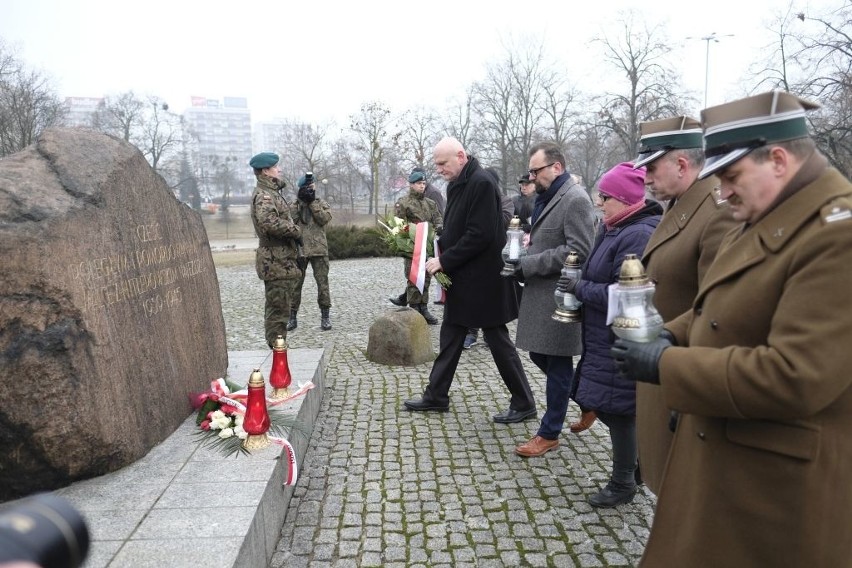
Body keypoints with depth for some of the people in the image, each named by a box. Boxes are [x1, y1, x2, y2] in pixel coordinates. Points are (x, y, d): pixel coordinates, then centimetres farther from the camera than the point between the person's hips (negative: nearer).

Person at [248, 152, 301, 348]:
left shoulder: (271, 192, 18)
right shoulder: (263, 195, -14)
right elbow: (270, 222, -30)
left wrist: (292, 230, 7)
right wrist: (295, 230, -17)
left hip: (279, 259, 10)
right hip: (276, 260, -10)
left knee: (277, 306, 16)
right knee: (278, 308, -5)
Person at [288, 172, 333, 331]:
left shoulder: (322, 203, 8)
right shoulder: (294, 205, 10)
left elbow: (325, 218, -11)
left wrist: (312, 202, -10)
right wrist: (299, 201, -12)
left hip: (319, 249, -1)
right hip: (298, 249, 1)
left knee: (323, 283, 0)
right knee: (295, 283, 4)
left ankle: (325, 316, 9)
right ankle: (292, 316, 13)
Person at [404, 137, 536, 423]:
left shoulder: (481, 183, -18)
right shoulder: (456, 184, 10)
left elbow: (480, 235, -24)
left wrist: (444, 261, -19)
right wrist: (438, 248, 1)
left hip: (483, 280, -9)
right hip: (460, 278, 9)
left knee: (498, 340, 1)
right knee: (450, 336, 16)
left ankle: (524, 403, 16)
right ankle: (436, 395, 28)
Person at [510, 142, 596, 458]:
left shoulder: (575, 200, -14)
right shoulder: (546, 198, 15)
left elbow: (578, 251, -22)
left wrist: (529, 264, -20)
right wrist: (526, 253, 4)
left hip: (559, 296, -9)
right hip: (540, 293, 9)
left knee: (557, 364, 3)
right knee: (539, 354, 16)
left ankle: (549, 434, 16)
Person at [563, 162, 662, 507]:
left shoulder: (638, 236, -21)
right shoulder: (613, 228, 8)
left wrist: (580, 289, -16)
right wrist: (580, 287, 2)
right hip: (604, 337, 10)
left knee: (617, 409, 4)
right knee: (605, 404, 19)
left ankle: (623, 484, 23)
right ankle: (636, 464, 38)